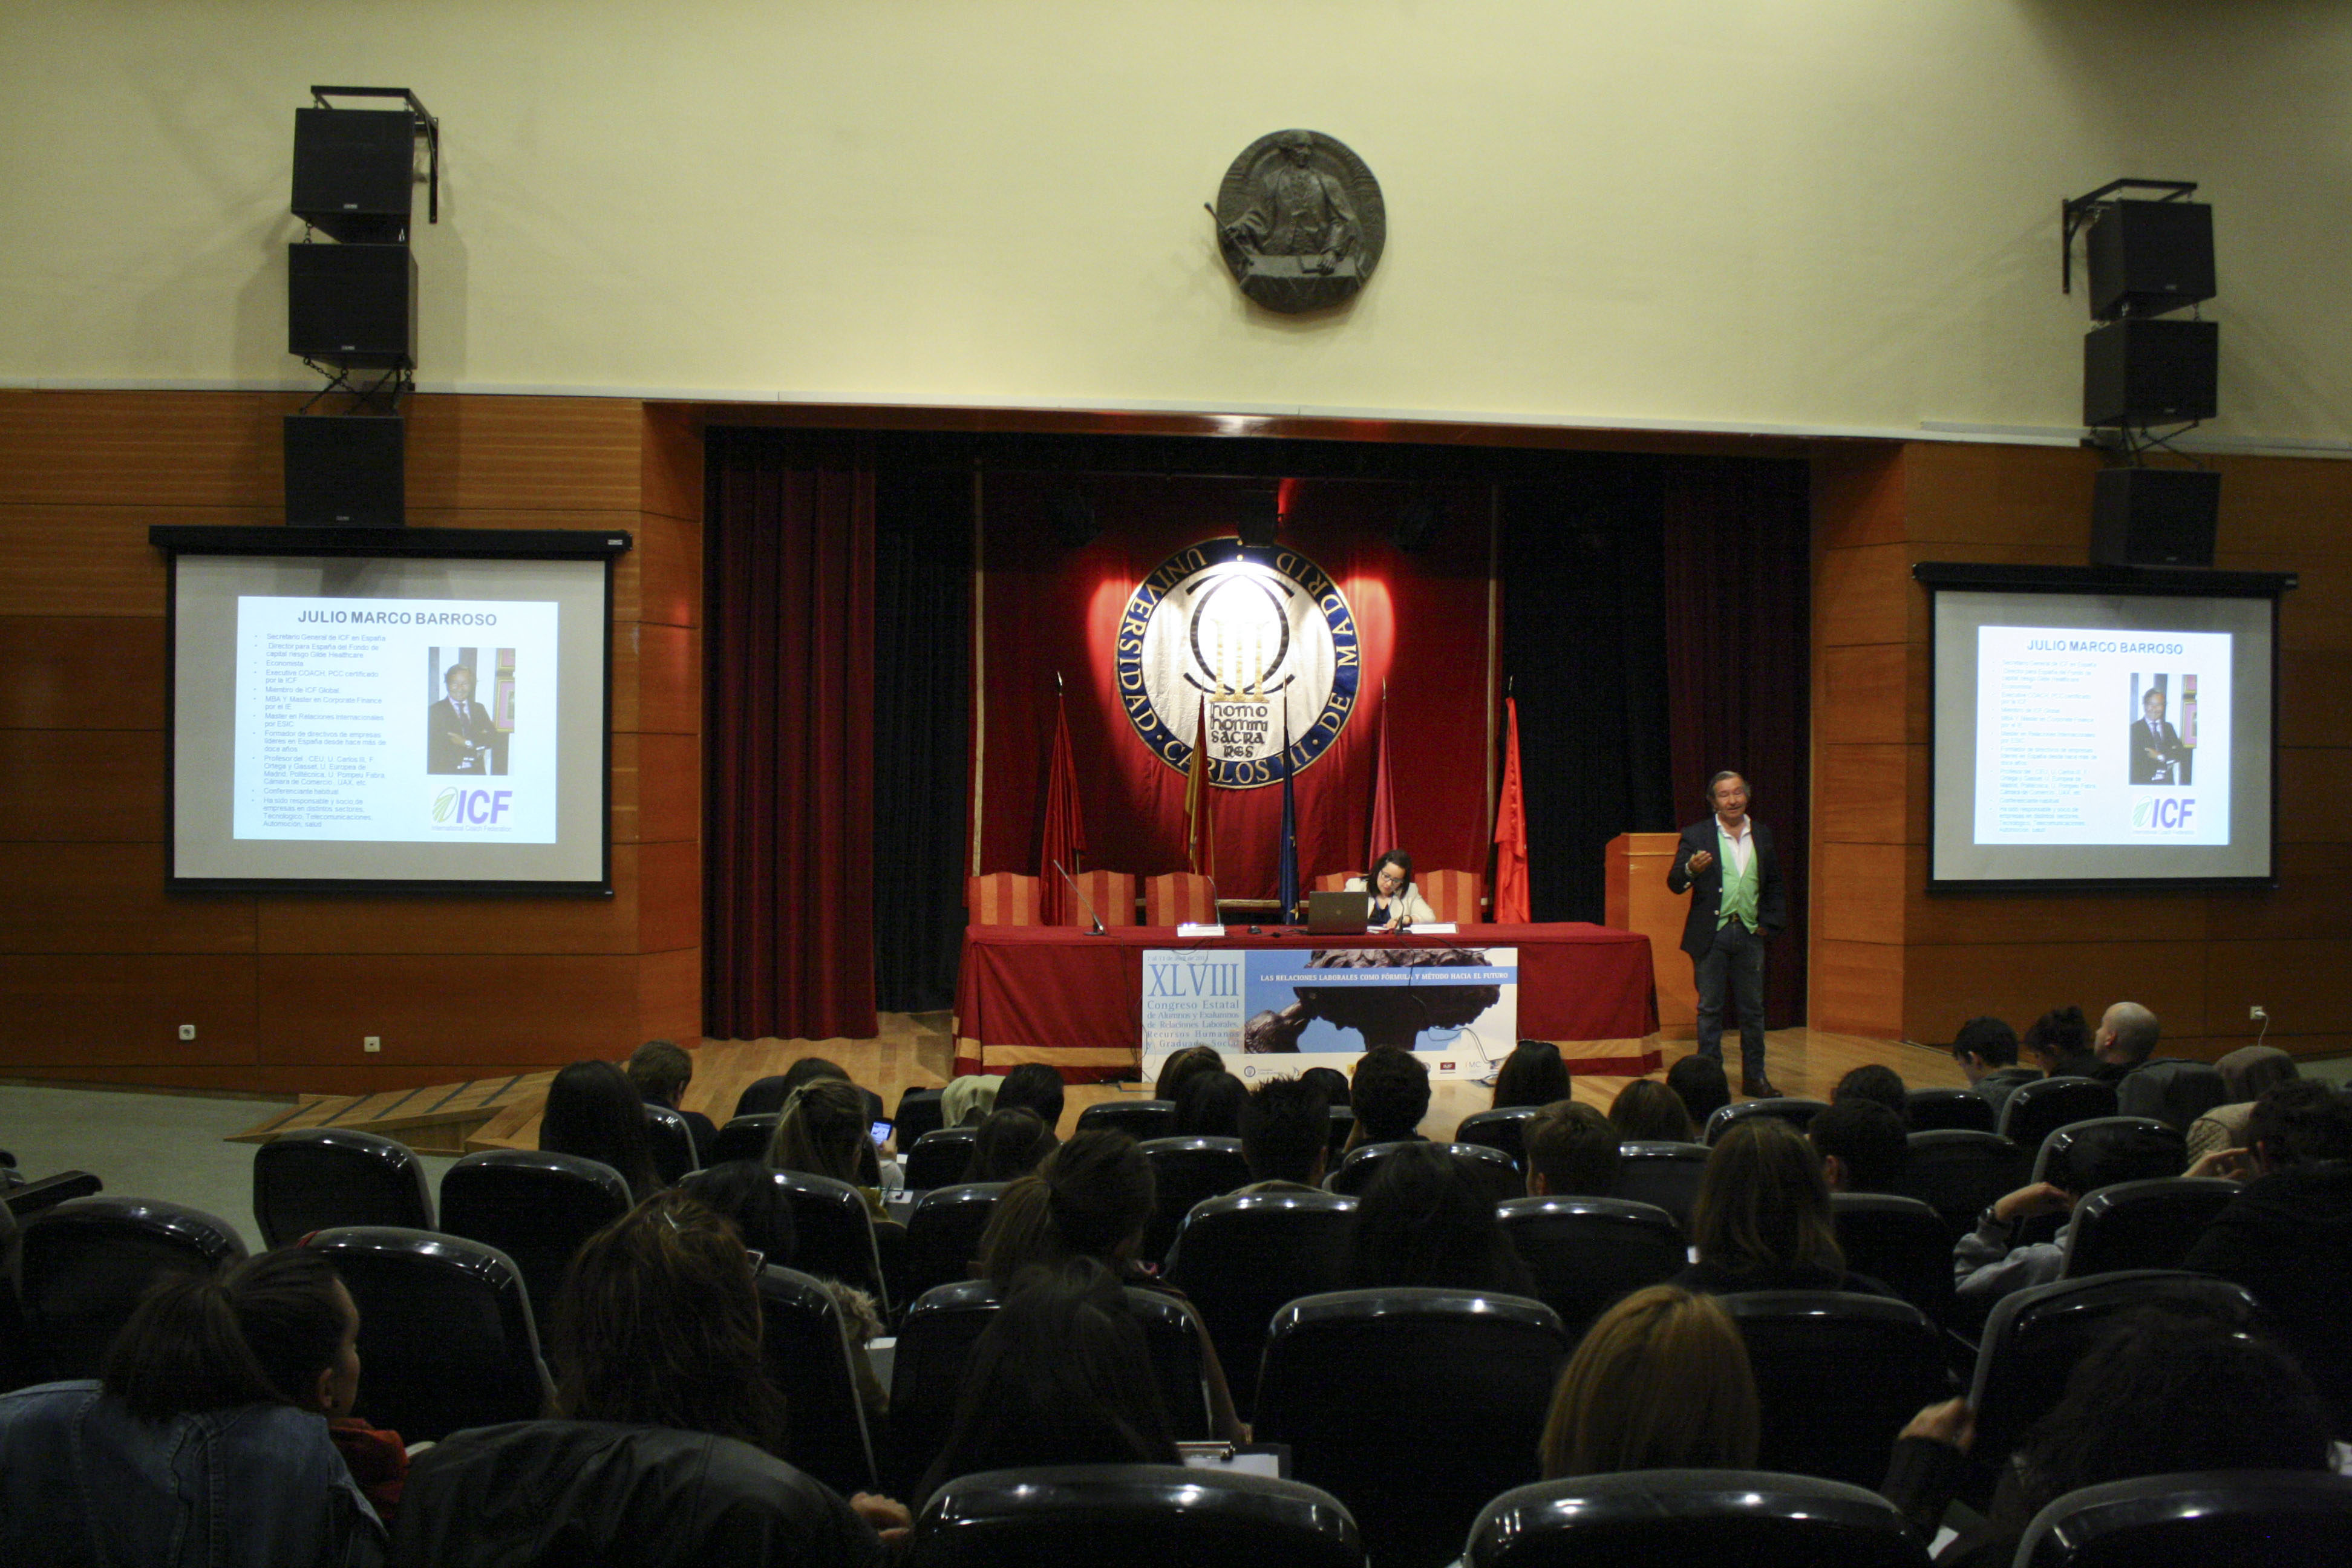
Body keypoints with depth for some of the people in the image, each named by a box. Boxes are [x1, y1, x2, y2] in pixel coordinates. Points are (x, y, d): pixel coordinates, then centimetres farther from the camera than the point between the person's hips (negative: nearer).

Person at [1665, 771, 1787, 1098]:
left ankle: (1754, 1077, 18)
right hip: (1712, 935, -3)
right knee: (1710, 1009, 3)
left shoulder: (1763, 835, 9)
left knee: (1753, 1009, 8)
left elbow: (1776, 886, 17)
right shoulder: (1696, 836, -1)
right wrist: (1691, 869, -28)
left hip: (1750, 934, 3)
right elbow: (1674, 883, -7)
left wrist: (1770, 924, 5)